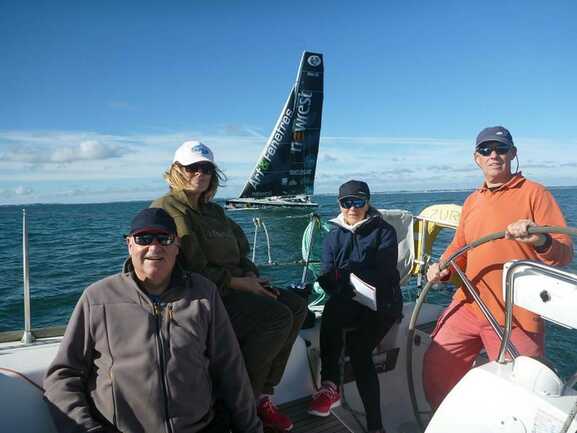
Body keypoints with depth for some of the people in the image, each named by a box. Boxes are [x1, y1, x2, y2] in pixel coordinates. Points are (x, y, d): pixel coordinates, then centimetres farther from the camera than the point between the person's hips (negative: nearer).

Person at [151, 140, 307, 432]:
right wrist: (237, 282, -15)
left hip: (230, 288, 9)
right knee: (277, 316, -22)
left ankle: (262, 395, -1)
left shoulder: (214, 210, 19)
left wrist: (251, 275, 0)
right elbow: (190, 269, -18)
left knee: (295, 305, -4)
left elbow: (241, 252, 21)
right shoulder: (168, 208, -9)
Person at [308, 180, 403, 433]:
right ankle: (330, 385, -23)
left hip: (382, 303, -2)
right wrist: (342, 290, -19)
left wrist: (347, 271, -18)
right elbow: (326, 277, 2)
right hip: (349, 304, 3)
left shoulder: (384, 231, 4)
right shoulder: (333, 236, 13)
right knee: (332, 309, -33)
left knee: (358, 346, -29)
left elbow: (383, 273, -9)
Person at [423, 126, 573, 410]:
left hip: (516, 318, -5)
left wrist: (540, 240, -30)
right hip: (468, 307, 5)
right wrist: (442, 268, 1)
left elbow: (565, 253, -8)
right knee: (435, 366, 5)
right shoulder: (472, 201, 12)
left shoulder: (533, 193, -4)